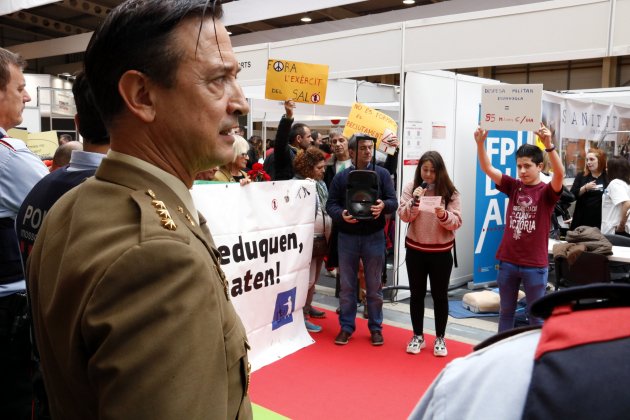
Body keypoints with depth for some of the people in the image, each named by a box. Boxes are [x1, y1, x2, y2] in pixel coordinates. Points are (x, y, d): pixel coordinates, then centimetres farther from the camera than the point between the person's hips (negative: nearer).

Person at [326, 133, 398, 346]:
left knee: (374, 285, 8)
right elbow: (331, 204, 0)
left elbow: (393, 201, -2)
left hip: (374, 237, -1)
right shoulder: (341, 177, 4)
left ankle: (375, 327, 22)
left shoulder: (382, 173, 2)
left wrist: (383, 206, -24)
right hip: (347, 237, 1)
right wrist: (341, 214, -21)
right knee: (346, 285, 9)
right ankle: (346, 327, 22)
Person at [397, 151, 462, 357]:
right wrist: (415, 201, -23)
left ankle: (440, 338, 22)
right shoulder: (411, 187, -2)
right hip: (415, 249, 1)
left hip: (441, 251, -1)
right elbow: (403, 216, -8)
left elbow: (456, 222, -8)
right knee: (417, 294, 10)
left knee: (440, 295, 8)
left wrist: (444, 215, -28)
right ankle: (418, 336, 24)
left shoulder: (449, 191, -5)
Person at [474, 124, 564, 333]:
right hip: (507, 261, 4)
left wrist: (549, 145, -41)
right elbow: (488, 168, -6)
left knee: (536, 315, 10)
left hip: (535, 265, -3)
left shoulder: (547, 192, -6)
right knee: (506, 311, 16)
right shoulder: (513, 186, 3)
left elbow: (559, 174, -27)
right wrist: (480, 143, -22)